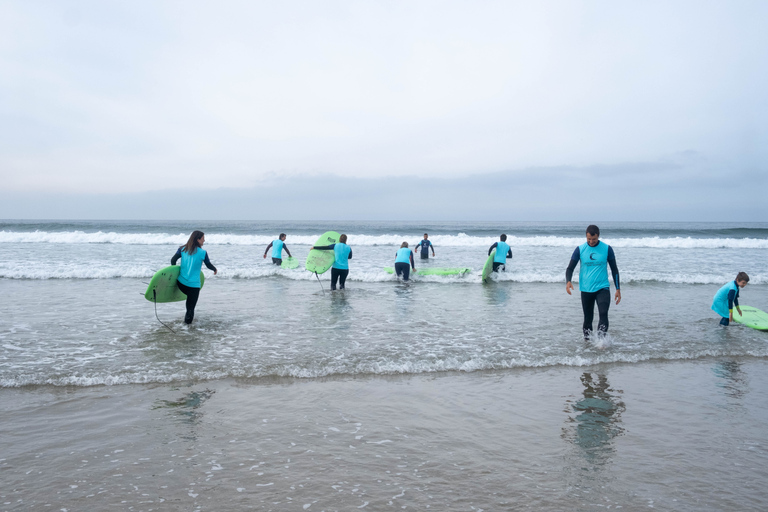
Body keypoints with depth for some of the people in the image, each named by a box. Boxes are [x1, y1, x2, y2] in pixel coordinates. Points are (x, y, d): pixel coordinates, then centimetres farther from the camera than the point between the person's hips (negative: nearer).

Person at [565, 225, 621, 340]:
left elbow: (614, 269, 7)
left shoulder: (607, 249, -1)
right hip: (586, 289, 1)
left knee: (603, 314, -19)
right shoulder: (580, 249, -1)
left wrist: (618, 289, 4)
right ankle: (587, 340, 24)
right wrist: (568, 281, -21)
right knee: (588, 318, 9)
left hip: (602, 288, -1)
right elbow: (570, 268, 0)